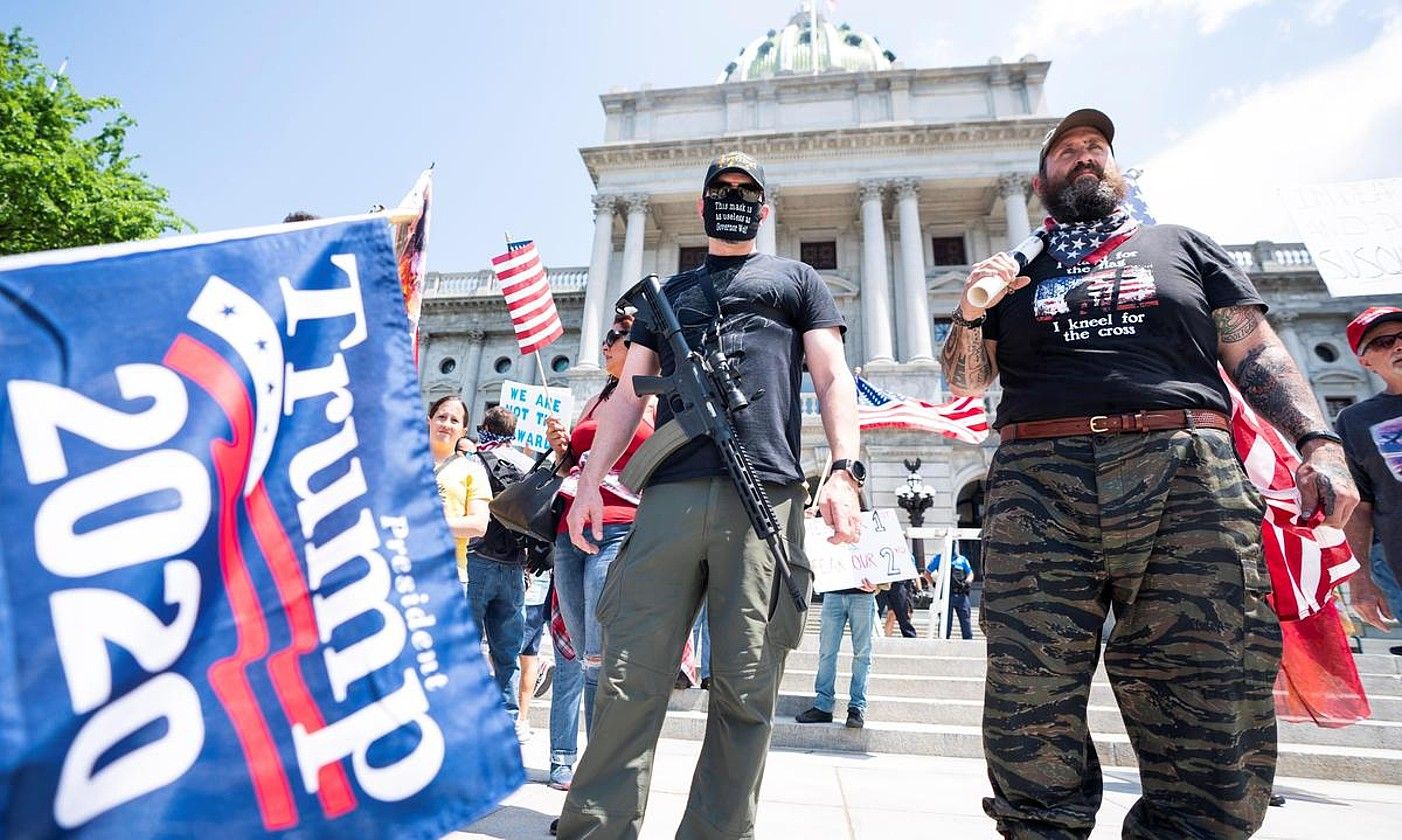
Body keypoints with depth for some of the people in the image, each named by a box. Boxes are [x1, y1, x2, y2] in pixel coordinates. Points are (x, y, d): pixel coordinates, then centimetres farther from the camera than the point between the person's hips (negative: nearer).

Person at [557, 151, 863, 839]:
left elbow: (833, 378, 11)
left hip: (766, 497, -1)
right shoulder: (667, 294, 29)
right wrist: (590, 479, 9)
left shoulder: (797, 280, 23)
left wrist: (845, 471, -6)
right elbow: (628, 393, 22)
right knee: (629, 679, -3)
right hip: (669, 495, 2)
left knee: (745, 692, -1)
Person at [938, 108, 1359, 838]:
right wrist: (970, 312, -1)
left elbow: (1258, 354, 15)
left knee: (1216, 710, -3)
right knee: (1030, 711, -5)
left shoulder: (1182, 245, 24)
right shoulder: (1013, 270, 23)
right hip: (1040, 483, 0)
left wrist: (1319, 442, -1)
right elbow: (963, 382, 17)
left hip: (1191, 475, 1)